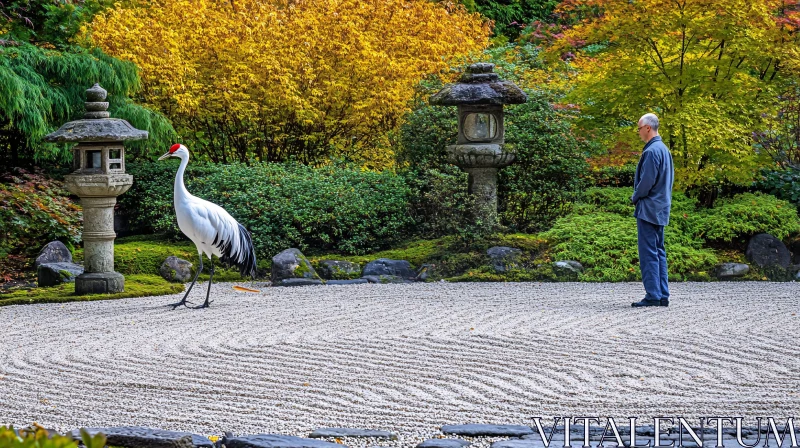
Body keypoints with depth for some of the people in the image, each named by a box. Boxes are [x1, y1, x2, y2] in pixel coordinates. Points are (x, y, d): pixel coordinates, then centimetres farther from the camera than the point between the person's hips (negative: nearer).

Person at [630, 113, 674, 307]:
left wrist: (636, 197, -4)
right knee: (659, 252, 12)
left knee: (649, 253, -7)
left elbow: (647, 180, -21)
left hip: (649, 208, -10)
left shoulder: (651, 151, -17)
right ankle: (663, 295, 13)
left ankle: (653, 295, -8)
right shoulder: (664, 149, 14)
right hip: (661, 209, 10)